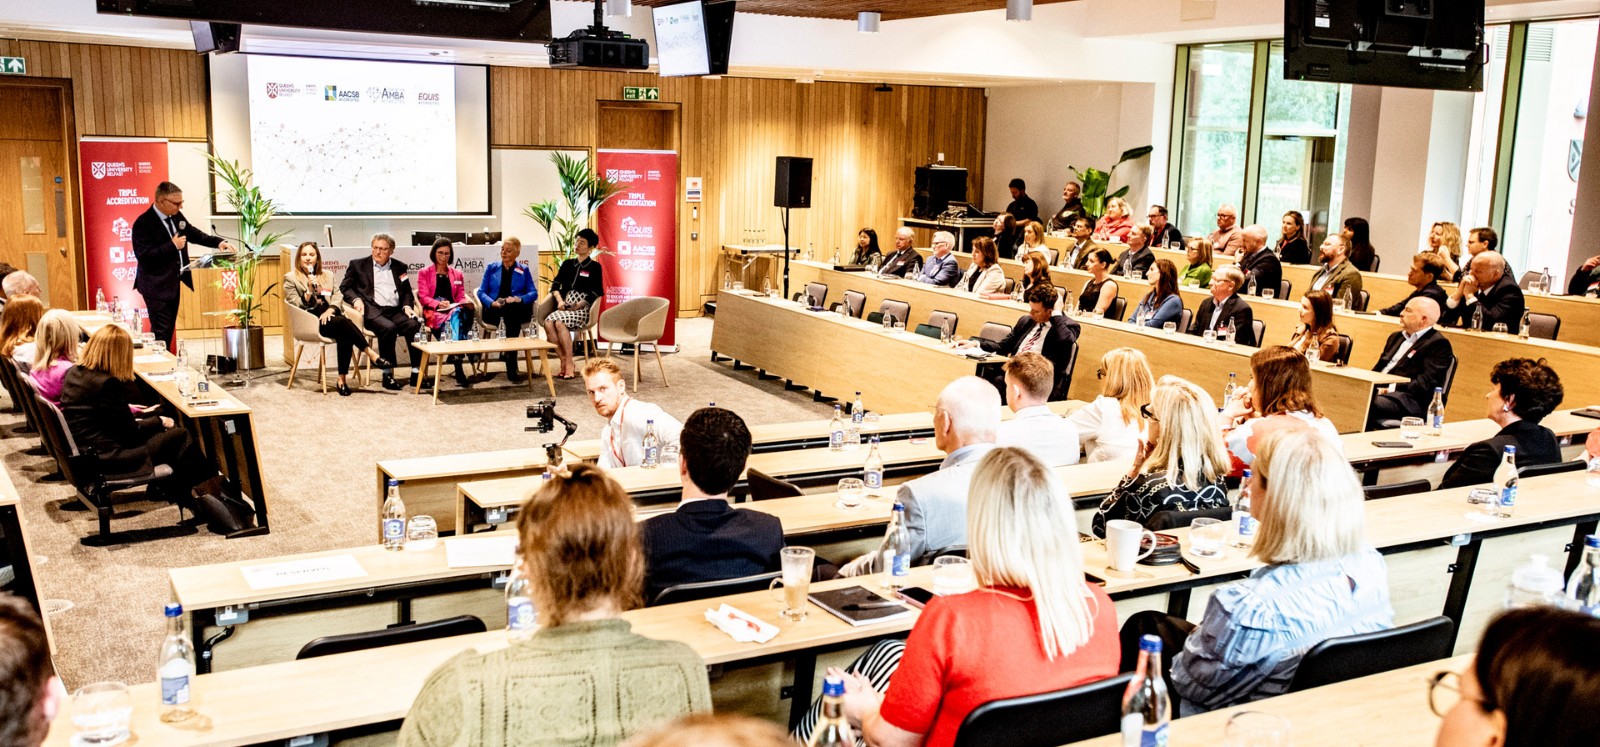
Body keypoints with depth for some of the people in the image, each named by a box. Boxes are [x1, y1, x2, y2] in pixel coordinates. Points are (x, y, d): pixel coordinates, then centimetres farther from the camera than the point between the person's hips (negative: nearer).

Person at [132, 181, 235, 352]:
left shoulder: (177, 216, 6)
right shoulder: (143, 223, -18)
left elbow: (194, 234, 21)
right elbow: (143, 256, -24)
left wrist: (218, 242, 6)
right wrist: (172, 246, -23)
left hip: (173, 283, 8)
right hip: (156, 286, -8)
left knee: (169, 329, 15)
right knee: (161, 332, -8)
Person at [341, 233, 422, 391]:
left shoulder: (399, 267, 21)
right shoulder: (357, 264, 14)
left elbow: (407, 292, 22)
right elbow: (345, 287, 11)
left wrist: (407, 306, 1)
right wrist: (356, 299, -9)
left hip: (395, 311, 3)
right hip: (372, 311, -3)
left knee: (415, 326, -27)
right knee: (388, 328, -35)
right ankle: (388, 375, -28)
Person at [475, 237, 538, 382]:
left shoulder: (524, 270, 19)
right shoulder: (492, 268, 20)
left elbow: (533, 293, 7)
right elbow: (481, 292, 10)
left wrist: (519, 299, -14)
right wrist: (492, 303, -12)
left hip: (517, 310, 0)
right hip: (494, 311, 0)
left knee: (511, 308, -38)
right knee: (505, 308, -37)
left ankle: (511, 368, -41)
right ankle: (511, 367, -39)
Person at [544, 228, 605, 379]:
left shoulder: (595, 267, 5)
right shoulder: (567, 264, 20)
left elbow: (595, 293, -2)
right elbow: (555, 284, 16)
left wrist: (578, 305, -12)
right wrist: (560, 300, -3)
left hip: (583, 309, -5)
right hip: (565, 308, 5)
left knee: (560, 322, -34)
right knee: (548, 322, -28)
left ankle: (569, 365, -27)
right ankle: (563, 360, -21)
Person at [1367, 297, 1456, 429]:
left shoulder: (1438, 344, -1)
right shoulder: (1396, 337, 25)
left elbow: (1427, 383, -12)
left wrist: (1392, 388, -17)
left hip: (1409, 401, -8)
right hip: (1377, 389, 8)